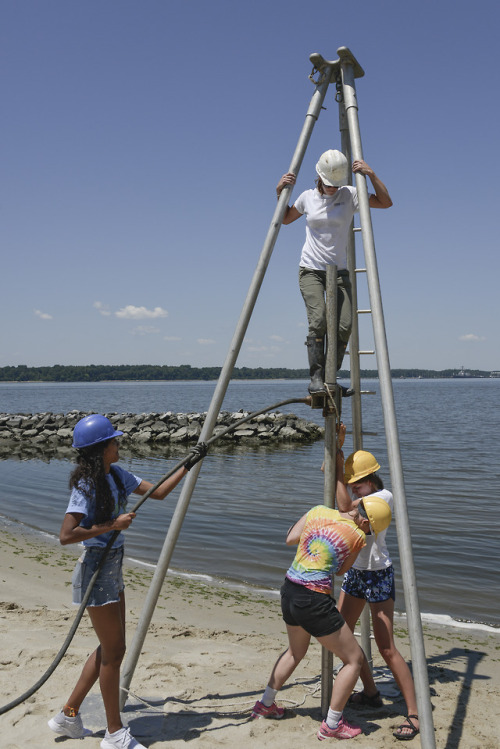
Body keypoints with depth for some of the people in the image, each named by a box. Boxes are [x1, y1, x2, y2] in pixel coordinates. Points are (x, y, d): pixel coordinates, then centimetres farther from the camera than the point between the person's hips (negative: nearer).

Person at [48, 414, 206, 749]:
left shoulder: (117, 475, 6)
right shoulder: (86, 485, -19)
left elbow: (158, 492, 11)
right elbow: (66, 535, -26)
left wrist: (188, 465, 7)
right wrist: (113, 525, -22)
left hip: (113, 568, 9)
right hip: (95, 569, -9)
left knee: (111, 648, 16)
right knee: (113, 651, 1)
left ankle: (69, 715, 29)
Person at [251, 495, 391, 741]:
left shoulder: (318, 511, 2)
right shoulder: (357, 536, -9)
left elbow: (290, 539, 11)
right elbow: (341, 571, 6)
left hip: (289, 591, 7)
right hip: (314, 600, -7)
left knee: (296, 651, 33)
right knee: (354, 659, 11)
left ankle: (265, 704, 42)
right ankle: (332, 724, 13)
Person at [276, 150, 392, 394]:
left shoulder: (349, 195, 1)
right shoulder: (307, 197, 5)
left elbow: (386, 202, -6)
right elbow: (285, 218, 22)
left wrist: (371, 174, -15)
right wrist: (280, 193, 6)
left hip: (339, 271, 1)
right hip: (310, 270, -1)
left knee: (344, 326, -14)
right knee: (318, 320, -22)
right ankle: (315, 378, -17)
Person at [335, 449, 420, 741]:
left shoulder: (384, 496, -18)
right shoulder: (361, 497, 6)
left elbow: (346, 507, -27)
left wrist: (338, 469, -23)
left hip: (379, 576, -8)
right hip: (355, 572, 8)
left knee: (387, 648, -10)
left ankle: (414, 713, 0)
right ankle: (371, 692, 27)